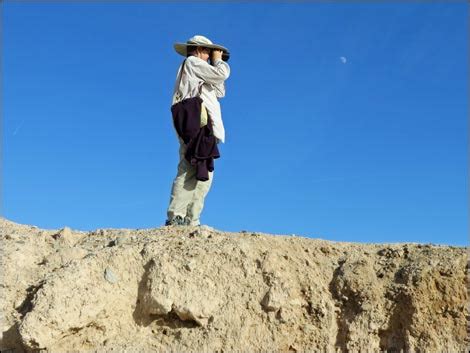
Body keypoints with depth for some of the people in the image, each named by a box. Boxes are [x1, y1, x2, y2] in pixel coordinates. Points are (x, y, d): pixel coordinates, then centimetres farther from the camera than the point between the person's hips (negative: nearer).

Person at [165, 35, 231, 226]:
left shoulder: (197, 72, 35)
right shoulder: (192, 62, 7)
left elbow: (220, 92, 30)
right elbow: (221, 74, -5)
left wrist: (216, 63, 28)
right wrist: (218, 60, 15)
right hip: (195, 123, -10)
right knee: (190, 171, -20)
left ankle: (191, 221, -4)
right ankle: (175, 217, -27)